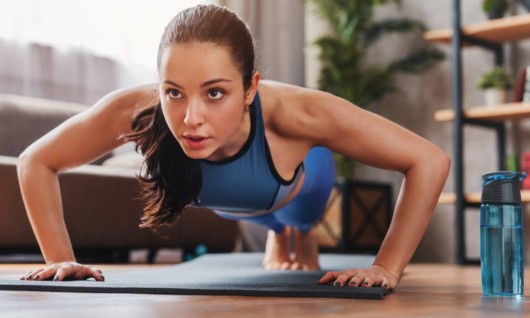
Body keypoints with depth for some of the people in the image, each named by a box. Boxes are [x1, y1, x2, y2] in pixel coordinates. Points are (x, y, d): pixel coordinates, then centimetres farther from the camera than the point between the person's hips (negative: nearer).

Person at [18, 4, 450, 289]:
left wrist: (386, 269, -45)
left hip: (299, 178, -2)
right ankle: (278, 235, 74)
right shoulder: (135, 111, -46)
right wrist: (61, 258, -33)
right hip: (227, 200, 2)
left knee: (299, 220, 38)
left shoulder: (292, 113, -51)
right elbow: (35, 163, -28)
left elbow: (430, 162, -43)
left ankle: (303, 236, 72)